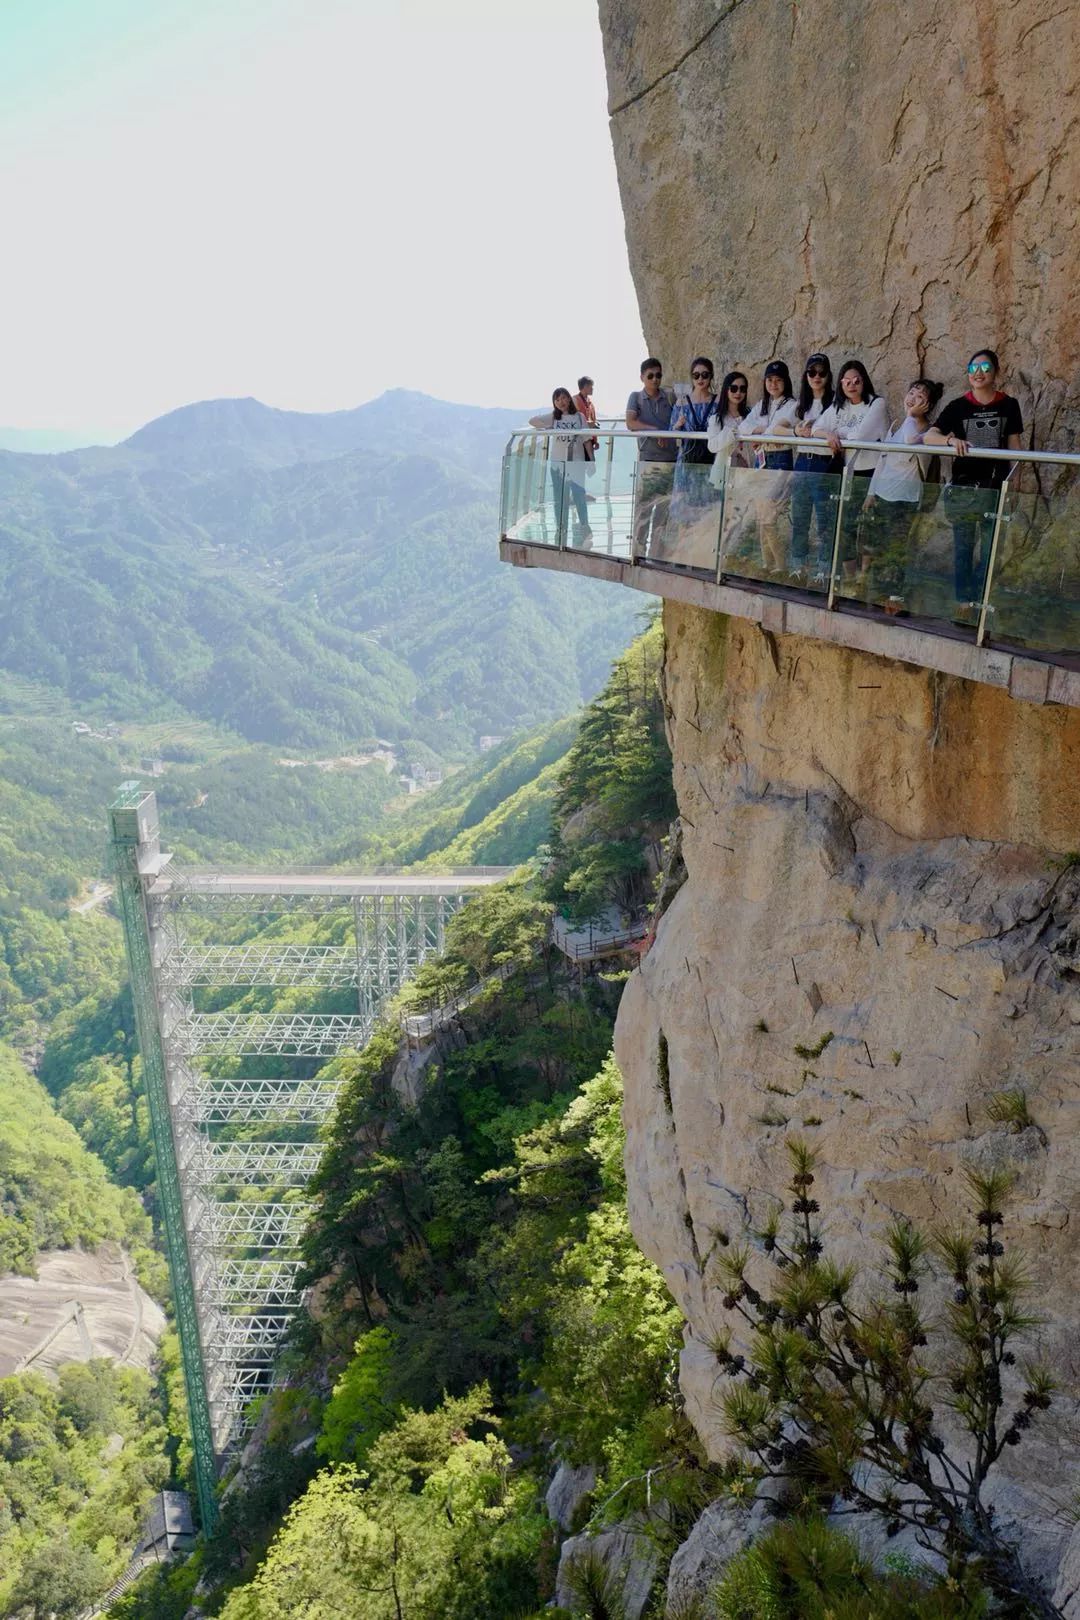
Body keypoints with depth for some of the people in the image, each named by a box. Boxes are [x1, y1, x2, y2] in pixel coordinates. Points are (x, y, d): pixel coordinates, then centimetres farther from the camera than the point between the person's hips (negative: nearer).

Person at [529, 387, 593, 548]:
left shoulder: (579, 417, 3)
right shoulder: (552, 417, 4)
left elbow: (586, 440, 3)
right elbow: (532, 421, -4)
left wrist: (591, 461, 0)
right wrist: (548, 428, -11)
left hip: (576, 462, -2)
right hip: (557, 463, 2)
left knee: (578, 496, -7)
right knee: (560, 498, 8)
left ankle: (584, 531, 1)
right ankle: (561, 531, 16)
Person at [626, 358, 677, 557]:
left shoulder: (670, 397, 10)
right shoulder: (636, 397, 4)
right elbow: (630, 423, -11)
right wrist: (655, 431, -20)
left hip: (671, 460, 2)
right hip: (647, 459, -2)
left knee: (664, 510, 3)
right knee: (643, 507, -2)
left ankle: (657, 553, 11)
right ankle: (639, 551, 4)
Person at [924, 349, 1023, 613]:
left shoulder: (1009, 405, 3)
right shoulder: (957, 406, 0)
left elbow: (1014, 446, 5)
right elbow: (929, 436, -10)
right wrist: (951, 439, -30)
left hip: (995, 488, 0)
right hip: (963, 487, 0)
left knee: (990, 549, 3)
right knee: (963, 547, 7)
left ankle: (980, 601, 11)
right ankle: (962, 600, 15)